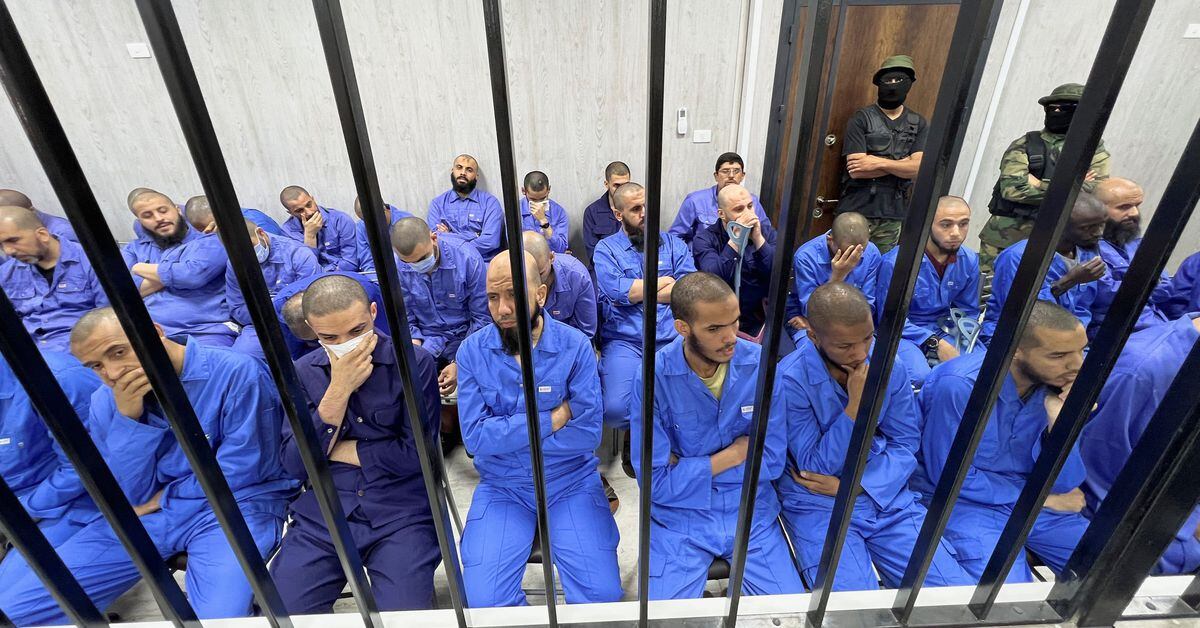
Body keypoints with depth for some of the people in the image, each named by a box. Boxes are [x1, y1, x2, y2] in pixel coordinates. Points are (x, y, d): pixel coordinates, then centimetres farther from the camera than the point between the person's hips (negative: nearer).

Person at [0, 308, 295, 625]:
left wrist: (162, 497, -1)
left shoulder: (237, 373, -16)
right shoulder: (106, 401, 4)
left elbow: (240, 471, -15)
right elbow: (131, 496, -1)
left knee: (218, 618, -27)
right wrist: (128, 419, -14)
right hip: (144, 514, 6)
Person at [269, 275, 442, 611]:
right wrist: (338, 390, -14)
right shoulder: (304, 372, 4)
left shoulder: (414, 362, -8)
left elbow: (416, 455, -11)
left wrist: (341, 450, -5)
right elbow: (295, 466, -3)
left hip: (401, 512, -3)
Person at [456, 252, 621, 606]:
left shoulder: (575, 345, -11)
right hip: (502, 487, 1)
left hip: (572, 483, -1)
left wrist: (505, 432, -14)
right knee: (484, 602, -11)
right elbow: (475, 437, -14)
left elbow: (588, 433, -16)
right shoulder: (472, 351, -7)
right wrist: (554, 418, -18)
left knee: (603, 595, -11)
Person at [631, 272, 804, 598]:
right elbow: (655, 482, -16)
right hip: (679, 517, -2)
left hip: (752, 513, 3)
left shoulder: (761, 365, -12)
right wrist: (733, 454, -12)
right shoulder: (654, 378, -19)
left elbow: (773, 460, -9)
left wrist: (687, 466, -14)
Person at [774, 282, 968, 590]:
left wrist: (851, 486, -12)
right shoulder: (790, 380, -18)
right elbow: (815, 467, -13)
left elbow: (906, 443, 2)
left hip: (885, 494, 4)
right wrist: (855, 405, -24)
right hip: (818, 504, -4)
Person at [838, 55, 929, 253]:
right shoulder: (861, 119, -3)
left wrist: (880, 163, -15)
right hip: (856, 211, -3)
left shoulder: (919, 124, 9)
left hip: (893, 216, 4)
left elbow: (918, 168, -3)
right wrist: (904, 162, -7)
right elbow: (856, 169, -13)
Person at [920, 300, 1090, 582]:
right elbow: (950, 476, -17)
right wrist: (1039, 499, -8)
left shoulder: (1059, 384, -8)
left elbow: (1063, 484, -5)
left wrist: (1060, 420, -22)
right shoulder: (959, 386, -27)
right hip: (967, 500, -6)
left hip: (1033, 501, 6)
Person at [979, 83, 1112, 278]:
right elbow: (1012, 187, -13)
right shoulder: (1025, 144, 3)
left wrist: (1038, 184, -11)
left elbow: (1099, 193, -6)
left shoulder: (1095, 151, 9)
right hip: (1008, 233, -1)